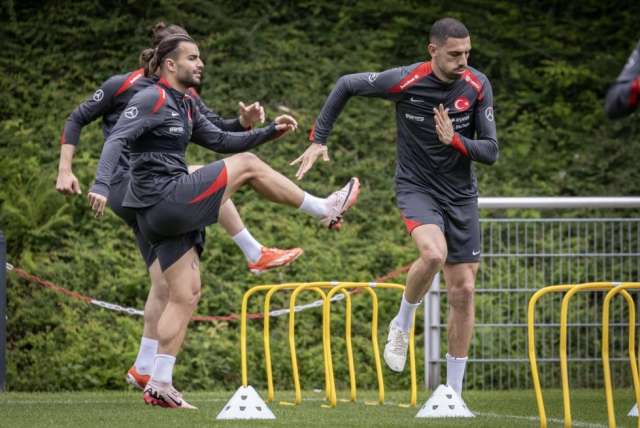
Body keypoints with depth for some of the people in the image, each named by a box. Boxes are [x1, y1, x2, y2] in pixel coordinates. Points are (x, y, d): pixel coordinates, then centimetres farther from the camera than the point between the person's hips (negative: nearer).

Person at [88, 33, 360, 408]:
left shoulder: (186, 107, 19)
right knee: (247, 165, -2)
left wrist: (271, 131, 17)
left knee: (186, 295, 7)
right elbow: (117, 140, -19)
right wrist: (102, 186, -34)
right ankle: (325, 210, 11)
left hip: (163, 215, 10)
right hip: (166, 199, -10)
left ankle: (160, 384, 5)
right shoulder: (152, 99, -9)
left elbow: (221, 141, 26)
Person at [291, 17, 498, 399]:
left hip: (461, 196, 4)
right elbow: (347, 85, 1)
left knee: (463, 291, 2)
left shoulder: (478, 86, -8)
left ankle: (454, 393, 12)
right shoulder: (405, 81, -15)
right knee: (434, 253, -33)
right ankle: (402, 325, -4)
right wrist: (319, 140, 1)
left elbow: (490, 152, -5)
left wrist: (456, 141, -24)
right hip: (416, 188, -3)